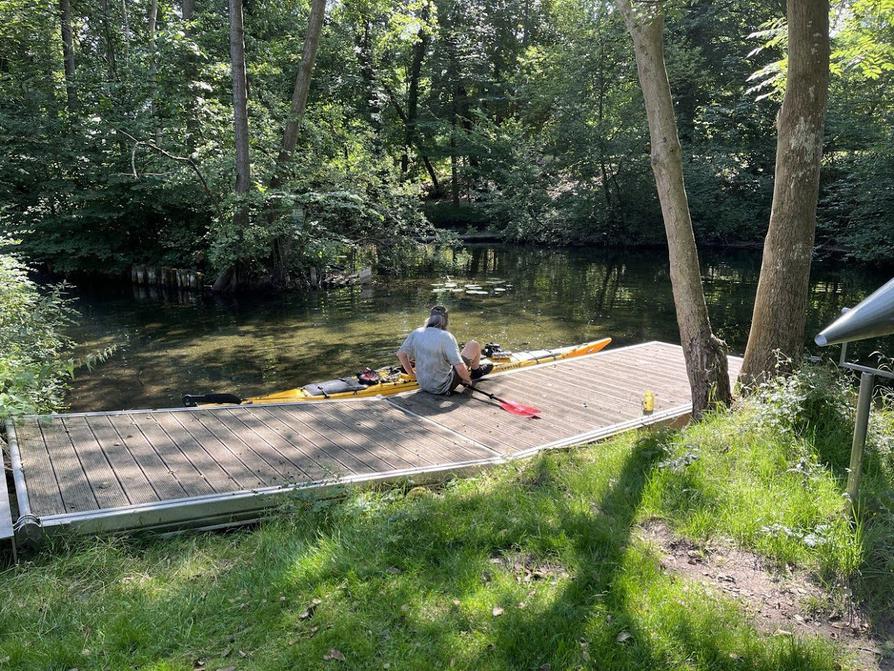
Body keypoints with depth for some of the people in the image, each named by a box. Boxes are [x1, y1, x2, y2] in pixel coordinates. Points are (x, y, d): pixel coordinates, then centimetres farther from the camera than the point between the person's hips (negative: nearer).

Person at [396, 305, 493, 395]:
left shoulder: (416, 333, -8)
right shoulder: (446, 337, -24)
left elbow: (401, 354, 0)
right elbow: (460, 368, -27)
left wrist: (411, 373, 14)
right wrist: (468, 380, -7)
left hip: (424, 384, 6)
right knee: (473, 345, 6)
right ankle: (476, 372, 35)